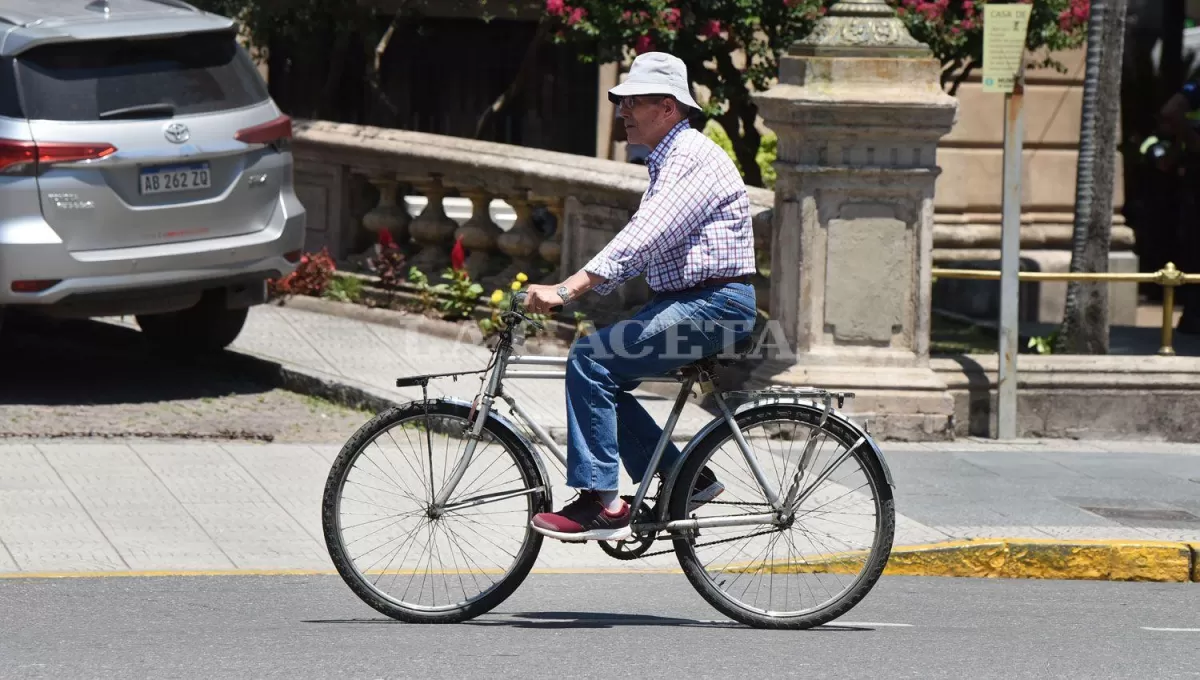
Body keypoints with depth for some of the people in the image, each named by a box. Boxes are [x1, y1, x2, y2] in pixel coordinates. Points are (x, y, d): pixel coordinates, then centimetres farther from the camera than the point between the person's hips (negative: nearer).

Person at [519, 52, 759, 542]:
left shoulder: (691, 157, -14)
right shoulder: (666, 161, 19)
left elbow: (641, 240, -25)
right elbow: (637, 250, 21)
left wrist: (565, 290, -28)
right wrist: (568, 291, 11)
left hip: (715, 303, -10)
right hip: (685, 302, 10)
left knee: (591, 360, -19)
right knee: (601, 374, 6)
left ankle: (600, 505, -18)